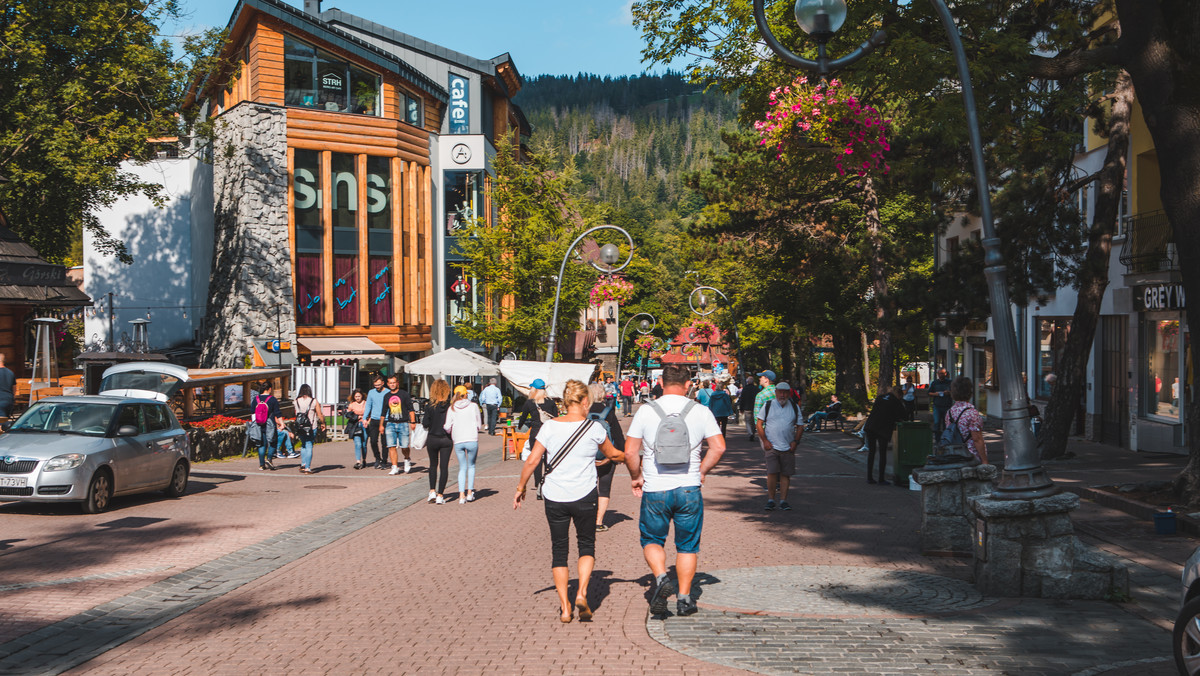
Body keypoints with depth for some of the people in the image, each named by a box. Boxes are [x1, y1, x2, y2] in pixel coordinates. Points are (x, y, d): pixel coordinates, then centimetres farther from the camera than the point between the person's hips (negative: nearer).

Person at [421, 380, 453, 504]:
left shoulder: (430, 407, -11)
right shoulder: (450, 407, -9)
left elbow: (425, 424, -10)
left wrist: (422, 419, 10)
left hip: (432, 439, 0)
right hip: (446, 439, 0)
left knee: (433, 465, 19)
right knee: (444, 466, 5)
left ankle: (432, 491, 10)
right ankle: (440, 495, 1)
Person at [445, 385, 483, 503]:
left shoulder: (452, 408, 4)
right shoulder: (473, 406, 1)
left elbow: (447, 427, -1)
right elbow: (478, 424, 4)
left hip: (457, 441, 2)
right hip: (472, 440, -1)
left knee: (462, 468, 11)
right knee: (471, 465, 16)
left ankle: (461, 495, 0)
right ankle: (470, 492, 11)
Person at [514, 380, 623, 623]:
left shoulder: (550, 427, -3)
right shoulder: (594, 428, -5)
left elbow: (532, 461, -4)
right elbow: (613, 455, 10)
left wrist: (521, 487, 9)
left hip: (554, 497, 1)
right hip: (584, 496, -1)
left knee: (559, 550, 11)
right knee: (586, 545, 17)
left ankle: (565, 608, 8)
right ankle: (581, 592, -3)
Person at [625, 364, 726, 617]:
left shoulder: (646, 411, -3)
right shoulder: (701, 412, -1)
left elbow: (630, 453, -4)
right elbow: (719, 447, -3)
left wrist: (636, 477, 13)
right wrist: (702, 472, 12)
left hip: (655, 490, -1)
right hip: (689, 489, 1)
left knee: (651, 539, 16)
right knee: (687, 546, 13)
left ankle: (661, 577, -9)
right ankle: (684, 598, 13)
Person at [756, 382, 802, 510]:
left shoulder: (794, 407, 8)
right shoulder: (768, 406, 2)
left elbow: (800, 426, 12)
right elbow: (759, 423, 4)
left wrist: (795, 441, 0)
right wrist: (765, 440, -5)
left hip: (788, 447, 2)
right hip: (771, 446, -2)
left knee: (785, 474, 2)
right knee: (772, 473, -10)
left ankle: (783, 500, 9)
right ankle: (770, 500, -1)